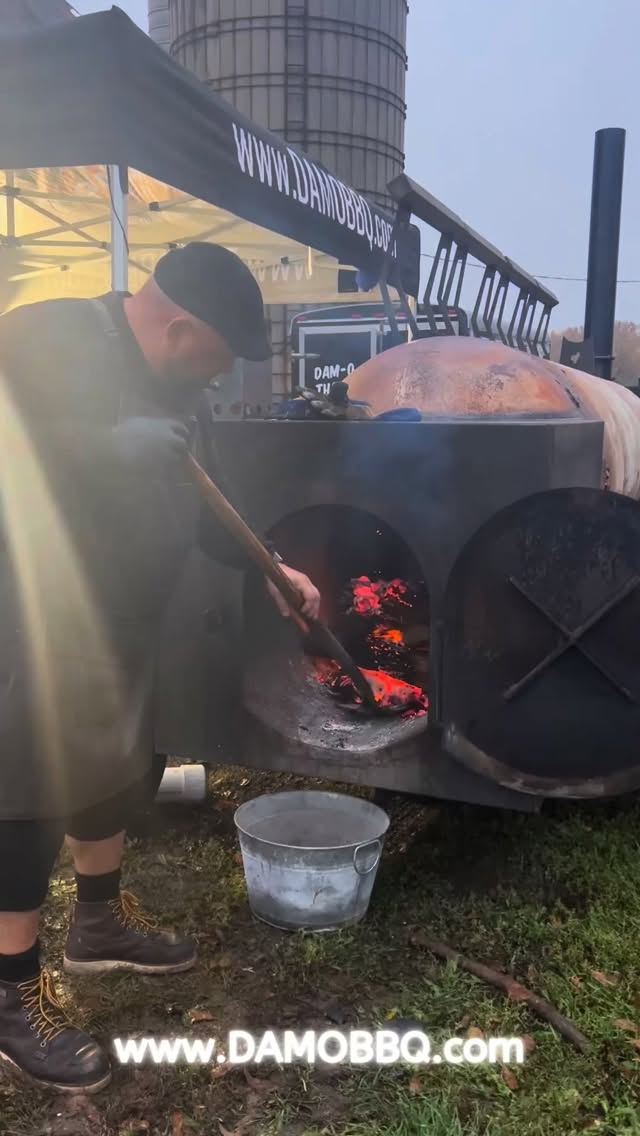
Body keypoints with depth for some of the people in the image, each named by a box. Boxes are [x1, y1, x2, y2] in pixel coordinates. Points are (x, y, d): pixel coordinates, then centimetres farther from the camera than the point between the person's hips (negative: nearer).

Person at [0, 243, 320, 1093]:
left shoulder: (174, 386, 8)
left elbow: (198, 498, 17)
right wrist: (119, 447, -27)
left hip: (114, 625, 9)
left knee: (120, 768, 20)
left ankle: (101, 922, 43)